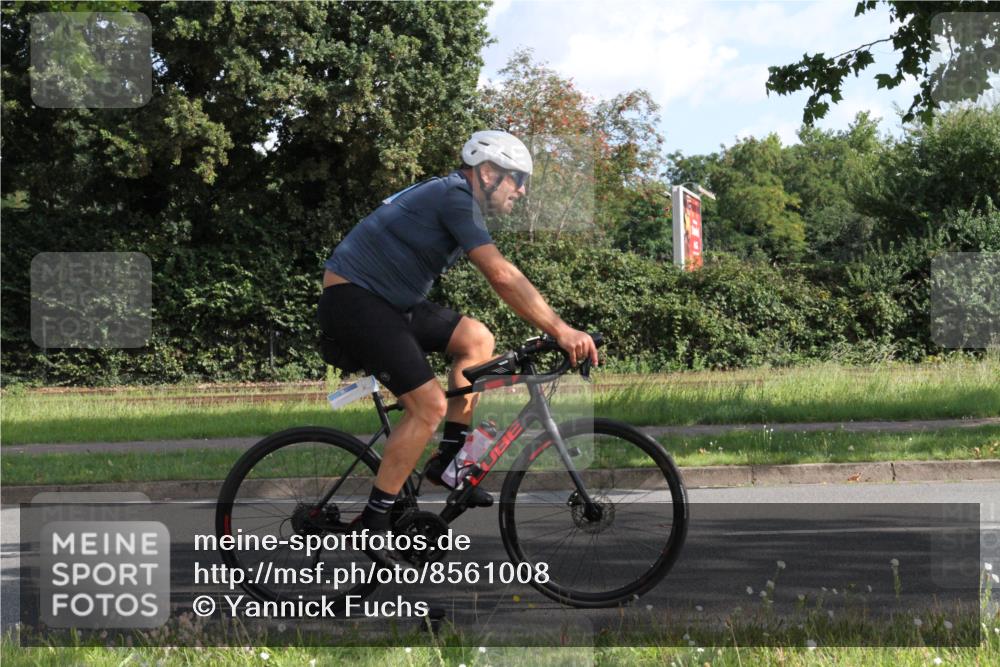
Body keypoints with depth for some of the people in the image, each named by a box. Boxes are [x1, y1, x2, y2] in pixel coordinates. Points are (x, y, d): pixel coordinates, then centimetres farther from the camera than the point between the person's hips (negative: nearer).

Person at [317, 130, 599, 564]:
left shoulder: (454, 199, 16)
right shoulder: (455, 197, -16)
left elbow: (498, 277, 19)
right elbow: (502, 276, -25)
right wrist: (560, 330, -27)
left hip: (387, 302, 10)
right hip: (351, 299, -10)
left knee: (477, 339, 5)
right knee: (429, 404, -17)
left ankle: (448, 460, 8)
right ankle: (374, 522, -10)